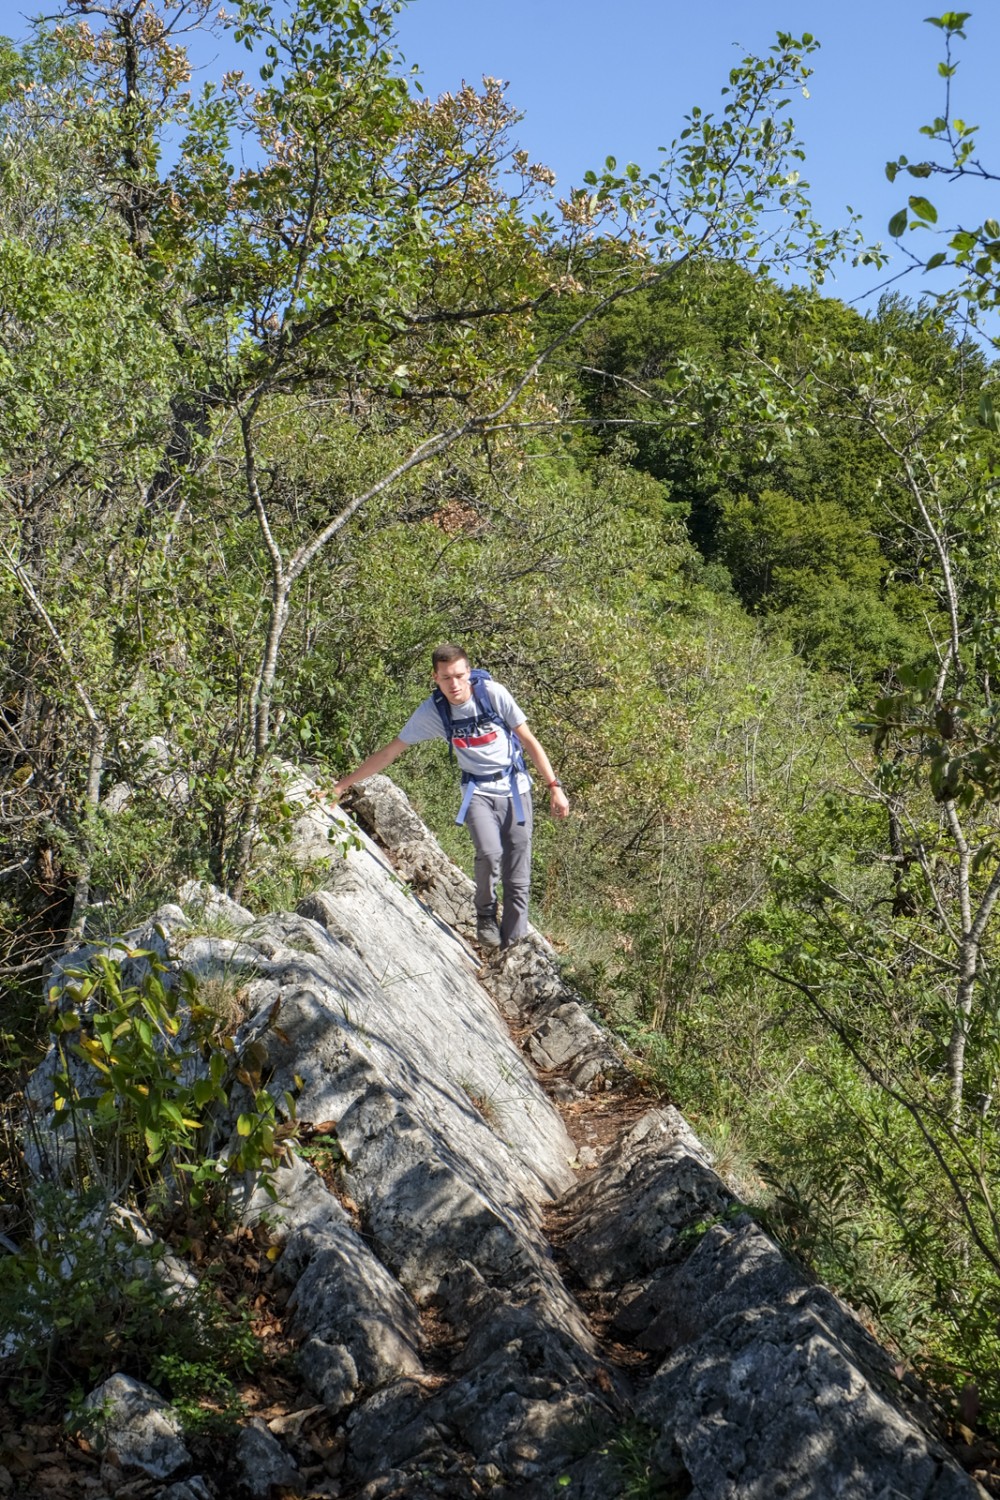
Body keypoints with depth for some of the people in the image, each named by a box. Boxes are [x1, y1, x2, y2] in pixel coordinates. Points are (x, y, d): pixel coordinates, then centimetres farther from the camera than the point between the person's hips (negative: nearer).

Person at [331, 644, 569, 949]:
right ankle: (486, 917, 0)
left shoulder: (492, 693, -13)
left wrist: (554, 786, -9)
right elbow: (388, 753, -2)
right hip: (477, 792, 0)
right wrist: (341, 785, -2)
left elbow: (529, 740, -6)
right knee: (490, 854, -26)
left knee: (518, 875, -3)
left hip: (515, 788, 0)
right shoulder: (432, 711, -9)